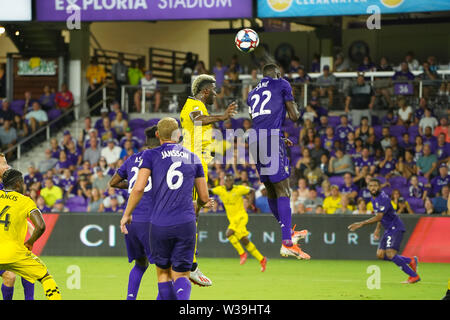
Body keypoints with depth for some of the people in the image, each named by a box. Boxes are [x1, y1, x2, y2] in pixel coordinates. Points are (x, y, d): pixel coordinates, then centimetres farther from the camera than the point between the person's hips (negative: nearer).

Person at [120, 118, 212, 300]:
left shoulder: (151, 155, 3)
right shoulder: (193, 158, 12)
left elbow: (138, 188, -7)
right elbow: (204, 198, 16)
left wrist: (127, 214, 5)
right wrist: (201, 204, 39)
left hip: (160, 225, -1)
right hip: (186, 224, 1)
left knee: (163, 272, 16)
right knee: (181, 275, 4)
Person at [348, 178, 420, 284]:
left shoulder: (383, 198, -19)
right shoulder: (374, 198, 12)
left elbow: (379, 217, -28)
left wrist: (362, 224, -31)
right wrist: (377, 229, 17)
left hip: (395, 228, -10)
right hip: (388, 229, 10)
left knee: (390, 254, -21)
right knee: (380, 254, 7)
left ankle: (414, 276, -13)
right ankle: (410, 261, 15)